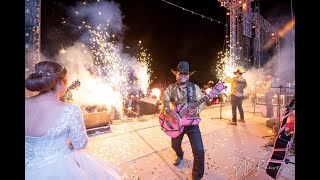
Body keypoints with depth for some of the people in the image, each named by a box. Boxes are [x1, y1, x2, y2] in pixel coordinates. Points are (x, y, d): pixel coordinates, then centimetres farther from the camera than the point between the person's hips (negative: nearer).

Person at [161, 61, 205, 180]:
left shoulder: (195, 87, -3)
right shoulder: (170, 88, -3)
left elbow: (202, 102, -6)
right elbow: (164, 101, -12)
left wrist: (196, 110, -27)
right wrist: (170, 113, -29)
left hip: (191, 123, -1)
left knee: (199, 151, -7)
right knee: (175, 145, 20)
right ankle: (180, 156, 58)